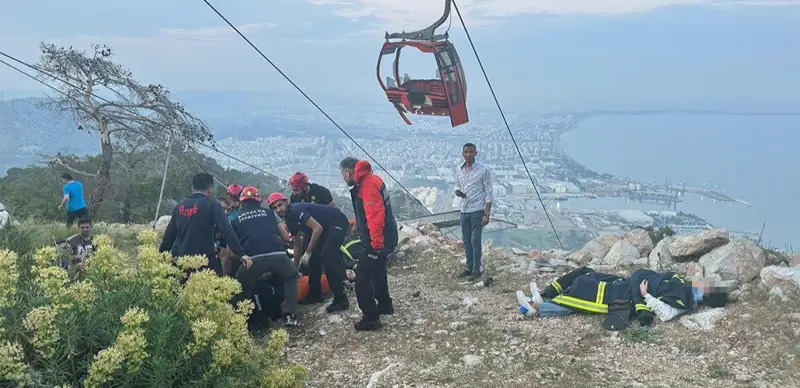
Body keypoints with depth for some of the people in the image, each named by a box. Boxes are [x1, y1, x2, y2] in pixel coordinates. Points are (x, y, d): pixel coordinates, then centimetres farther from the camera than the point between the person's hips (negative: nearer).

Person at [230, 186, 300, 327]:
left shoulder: (236, 220, 21)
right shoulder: (268, 212, 23)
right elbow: (285, 236, 27)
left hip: (253, 259, -1)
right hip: (277, 255, 1)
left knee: (240, 291, 21)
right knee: (291, 277, 29)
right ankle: (289, 314, 15)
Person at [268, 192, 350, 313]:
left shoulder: (296, 210, -22)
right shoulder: (290, 221, 7)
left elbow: (318, 228, -27)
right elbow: (297, 244, 20)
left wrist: (307, 253, -20)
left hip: (337, 221, -10)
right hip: (326, 226, 10)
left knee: (327, 257, -20)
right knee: (314, 258, 8)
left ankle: (341, 299, -15)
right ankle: (315, 295, 24)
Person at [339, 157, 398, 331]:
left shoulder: (367, 184, -19)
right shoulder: (367, 180, 14)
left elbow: (375, 214, -28)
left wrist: (376, 242, -29)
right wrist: (359, 225, 33)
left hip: (377, 240, -11)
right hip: (383, 237, 11)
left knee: (362, 278, -7)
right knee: (376, 271, 27)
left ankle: (371, 318, -2)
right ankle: (385, 305, 43)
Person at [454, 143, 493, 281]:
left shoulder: (483, 170, -12)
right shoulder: (459, 170, 4)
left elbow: (488, 193, -11)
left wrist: (486, 214, -15)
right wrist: (457, 191, -8)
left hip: (477, 210, -6)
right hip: (464, 210, 6)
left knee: (475, 241, -1)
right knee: (466, 241, 13)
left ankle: (476, 270, 10)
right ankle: (469, 268, 24)